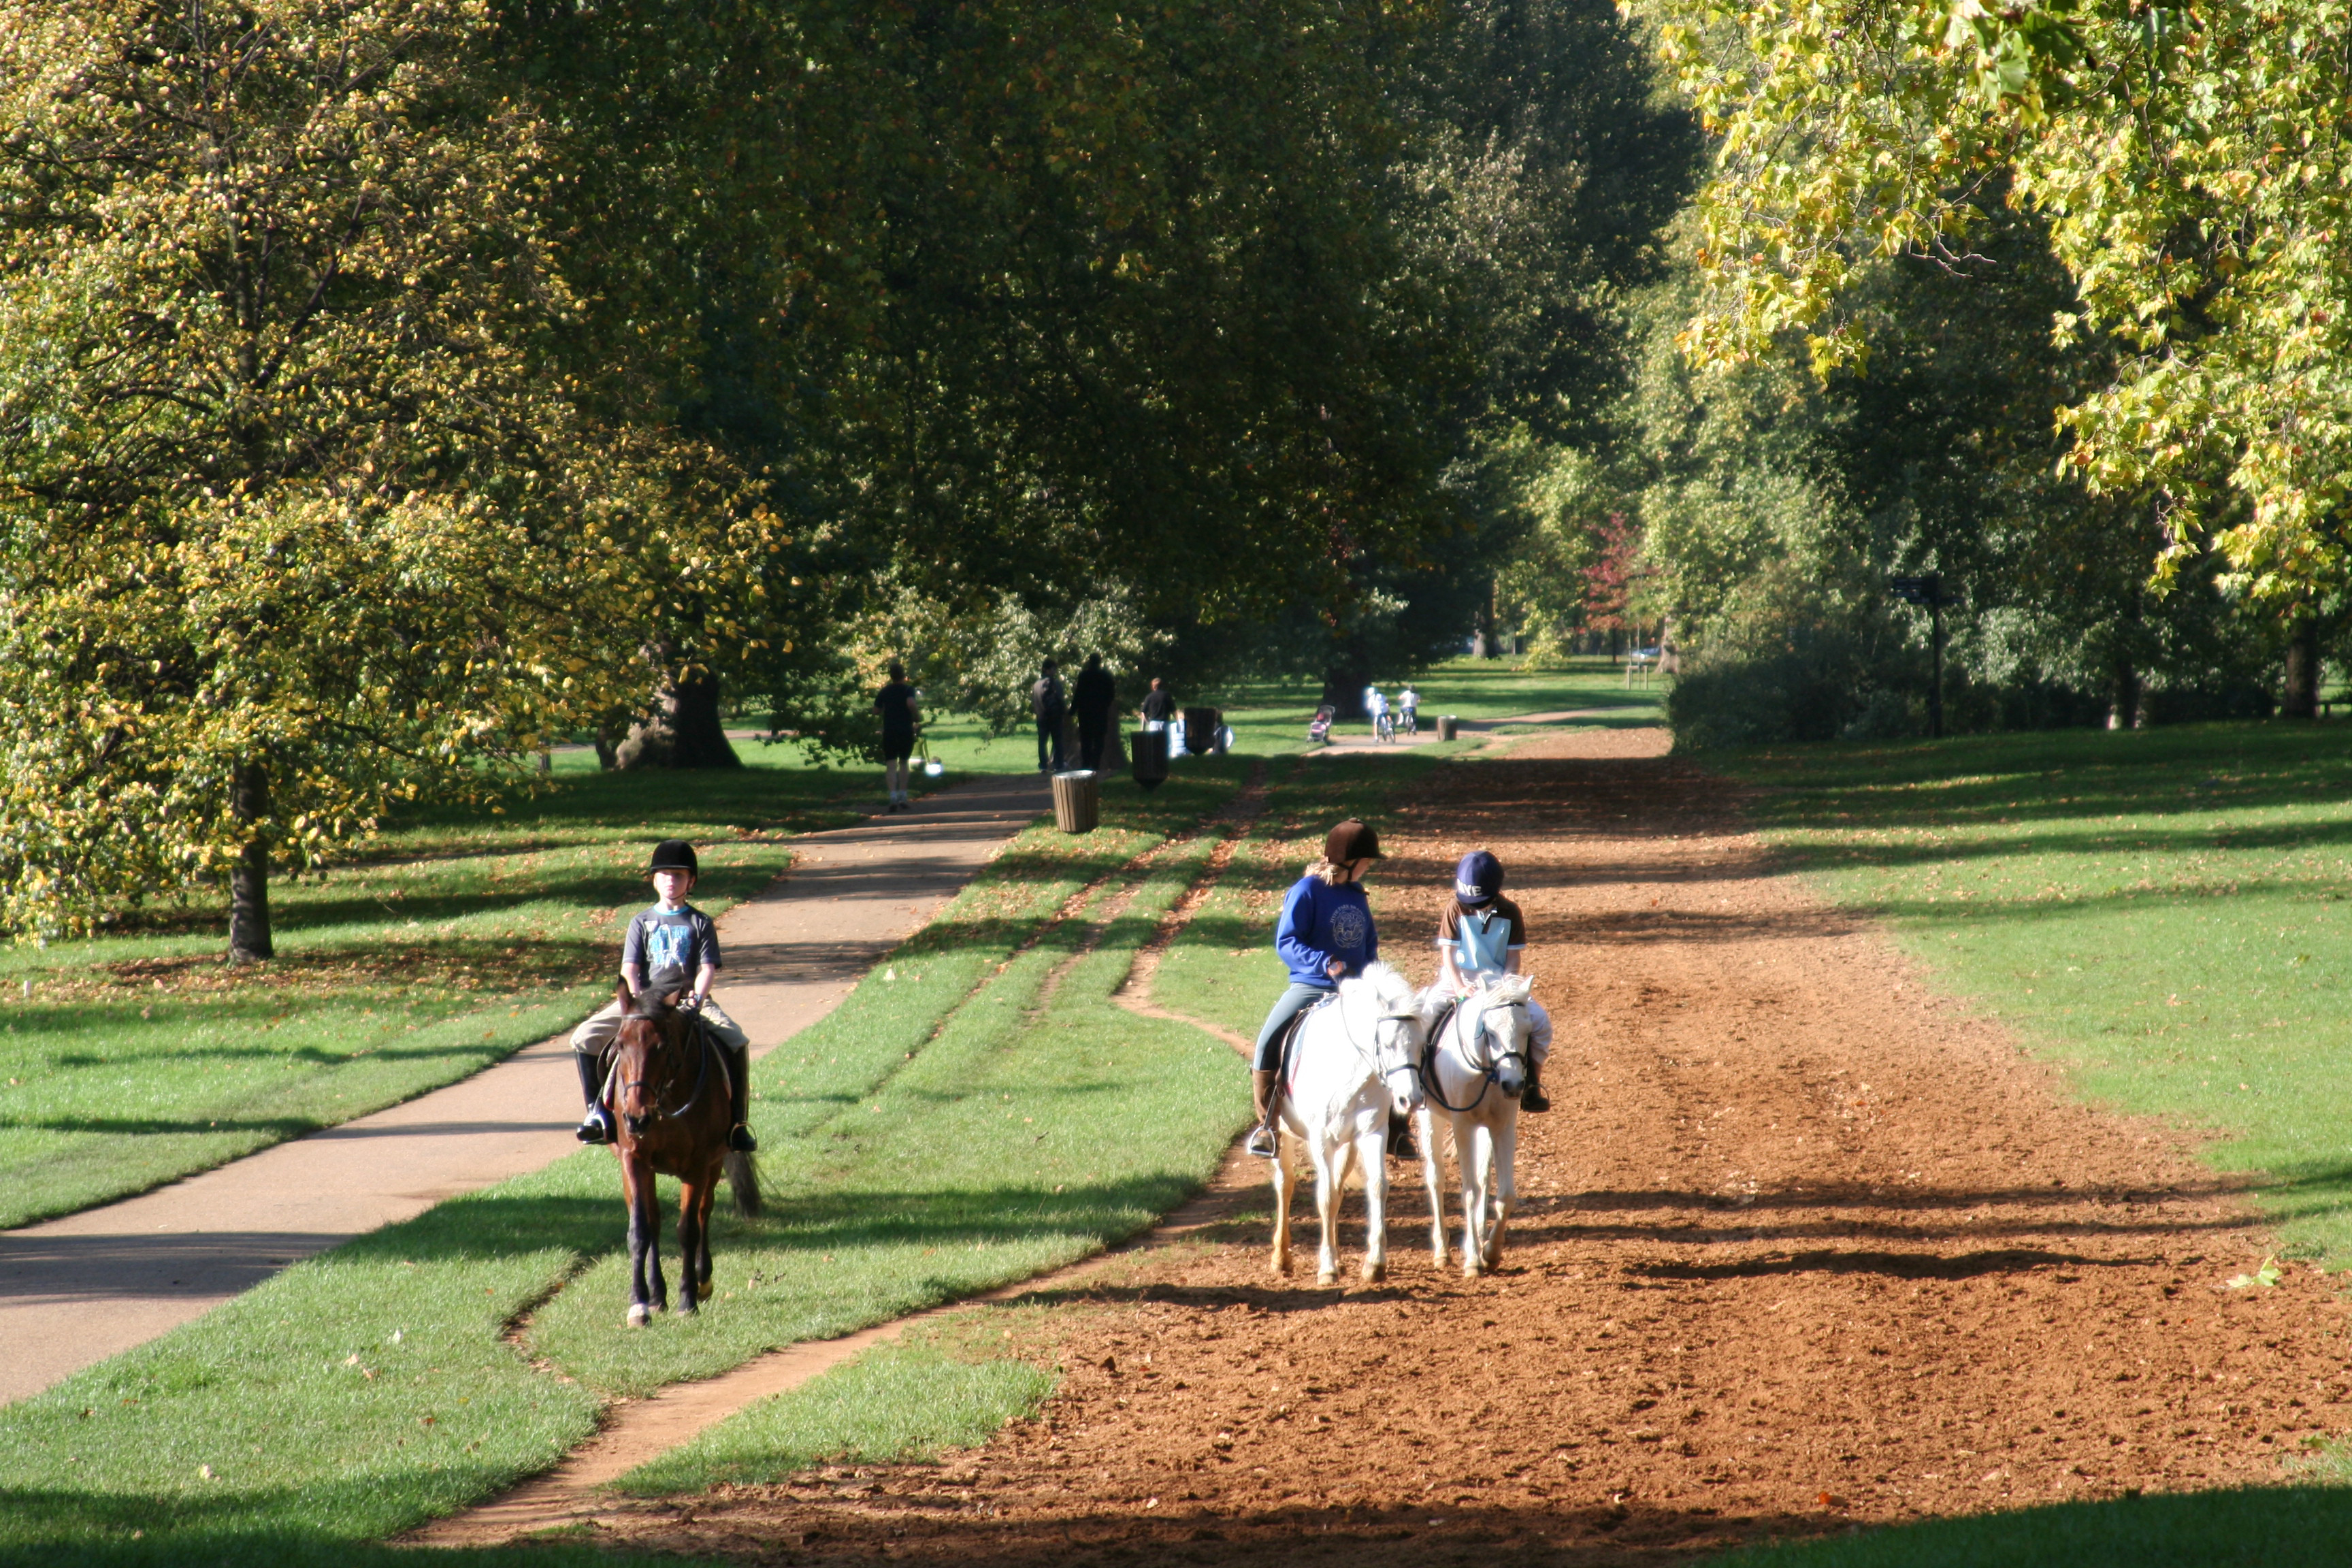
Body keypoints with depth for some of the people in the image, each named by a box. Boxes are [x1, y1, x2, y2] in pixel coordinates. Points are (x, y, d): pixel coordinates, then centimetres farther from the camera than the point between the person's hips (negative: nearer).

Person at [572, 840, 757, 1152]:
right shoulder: (642, 922, 12)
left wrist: (697, 997, -21)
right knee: (585, 1037, -18)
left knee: (736, 1042, -27)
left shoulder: (700, 924, 10)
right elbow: (629, 968, 2)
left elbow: (708, 968, 0)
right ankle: (598, 1111, -6)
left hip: (690, 998, -1)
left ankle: (737, 1123, -19)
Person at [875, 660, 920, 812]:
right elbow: (911, 703, -21)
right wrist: (918, 717, -6)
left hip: (889, 732, 0)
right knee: (903, 762, 17)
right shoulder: (908, 690, -2)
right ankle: (903, 797, 17)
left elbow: (876, 710, 11)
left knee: (891, 765, -6)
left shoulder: (884, 692, 6)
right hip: (906, 731, 0)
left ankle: (893, 796, -25)